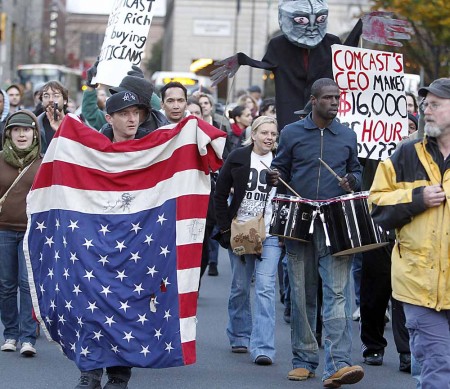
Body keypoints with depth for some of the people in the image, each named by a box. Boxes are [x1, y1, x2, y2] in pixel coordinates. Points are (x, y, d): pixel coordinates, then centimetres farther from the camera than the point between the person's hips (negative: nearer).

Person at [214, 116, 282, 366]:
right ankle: (239, 337, 30)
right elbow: (220, 195, 5)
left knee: (265, 287, -10)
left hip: (270, 234, -1)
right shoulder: (238, 158, 1)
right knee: (240, 287, 12)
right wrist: (225, 229, -1)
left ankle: (263, 348, -14)